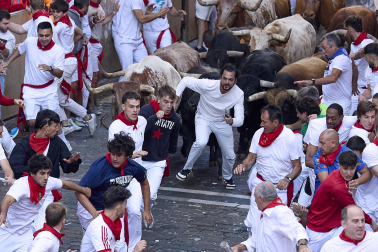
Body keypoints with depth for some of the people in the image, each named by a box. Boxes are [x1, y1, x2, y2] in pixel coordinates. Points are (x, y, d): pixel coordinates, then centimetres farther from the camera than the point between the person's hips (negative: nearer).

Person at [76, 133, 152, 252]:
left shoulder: (133, 167, -13)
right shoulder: (100, 167, -29)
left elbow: (145, 184, 9)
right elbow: (79, 192, -28)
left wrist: (147, 211, 8)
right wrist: (96, 215, -36)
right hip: (92, 209, -4)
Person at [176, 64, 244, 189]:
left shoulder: (238, 94, -26)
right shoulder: (208, 85, -31)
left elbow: (240, 119, -28)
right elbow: (185, 80, -18)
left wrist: (232, 121, -50)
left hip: (222, 122, 2)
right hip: (203, 118, -2)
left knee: (230, 156, 6)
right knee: (201, 142, -32)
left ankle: (227, 177, 39)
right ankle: (187, 168, -8)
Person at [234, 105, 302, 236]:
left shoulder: (291, 138, -12)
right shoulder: (259, 134, -2)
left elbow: (297, 166, -7)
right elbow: (251, 158, 6)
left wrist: (287, 179, -26)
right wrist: (243, 165, -16)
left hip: (281, 187, -2)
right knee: (253, 224, -5)